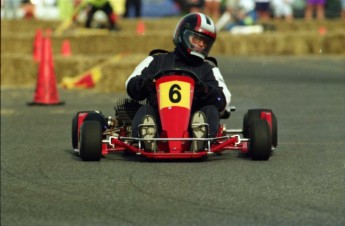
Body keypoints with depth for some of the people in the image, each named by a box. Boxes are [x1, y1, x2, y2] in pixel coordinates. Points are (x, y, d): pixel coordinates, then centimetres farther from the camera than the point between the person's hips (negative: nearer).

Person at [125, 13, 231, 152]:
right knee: (144, 112, -28)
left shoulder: (208, 69, 23)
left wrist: (206, 91, -16)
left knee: (211, 111, -26)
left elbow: (223, 101, 7)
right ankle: (148, 139, -61)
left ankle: (200, 139, -59)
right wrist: (143, 83, -12)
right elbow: (131, 87, 12)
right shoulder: (157, 60, 23)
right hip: (158, 121, 0)